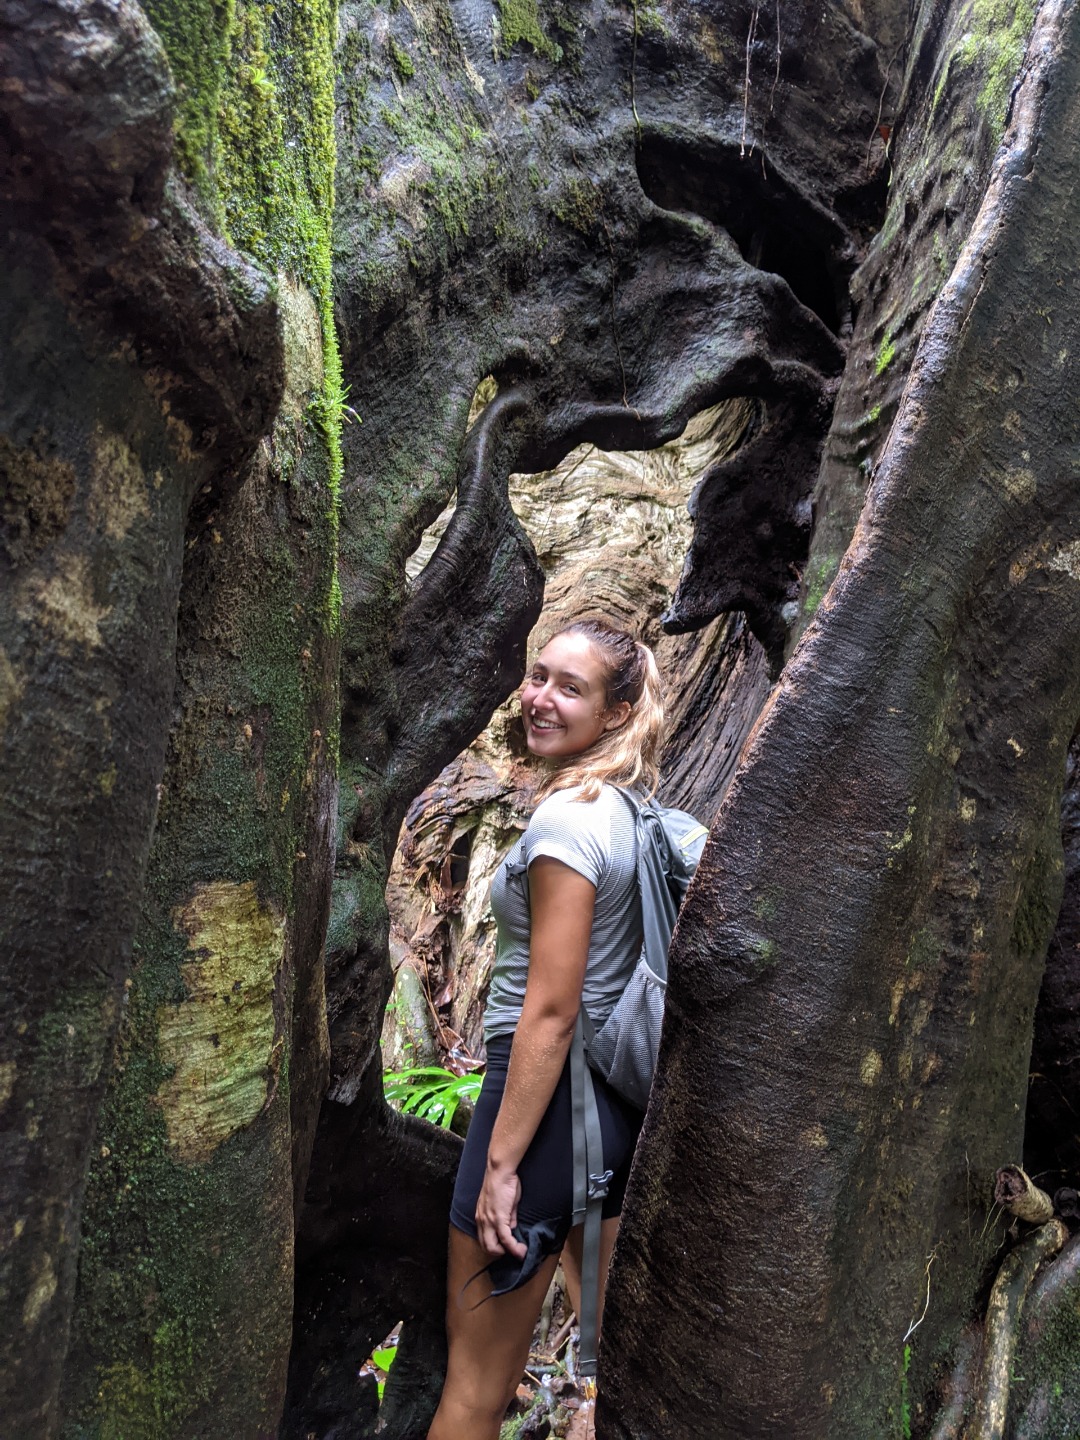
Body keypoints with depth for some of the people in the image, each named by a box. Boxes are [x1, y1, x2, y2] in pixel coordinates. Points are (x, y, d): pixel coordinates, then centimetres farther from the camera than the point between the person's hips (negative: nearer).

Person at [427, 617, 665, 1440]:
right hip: (616, 1095, 9)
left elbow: (550, 1011, -21)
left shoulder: (568, 816, -18)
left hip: (550, 1088, -9)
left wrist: (500, 1163, -17)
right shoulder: (632, 809, 7)